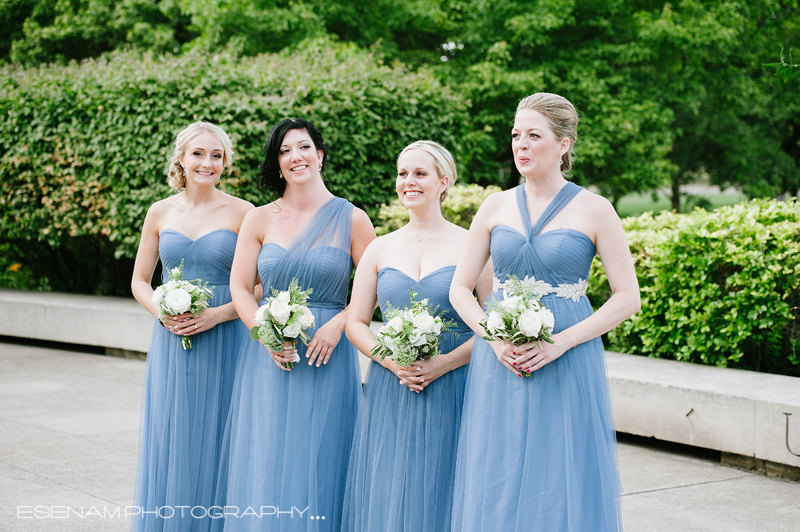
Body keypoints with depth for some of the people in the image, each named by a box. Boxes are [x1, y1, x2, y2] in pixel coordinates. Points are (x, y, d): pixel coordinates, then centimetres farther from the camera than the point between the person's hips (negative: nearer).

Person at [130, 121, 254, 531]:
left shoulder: (241, 213, -2)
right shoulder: (160, 212, 7)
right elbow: (140, 281, 13)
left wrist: (217, 314, -15)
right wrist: (163, 312, -6)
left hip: (224, 343, -3)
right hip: (171, 340, 3)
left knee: (214, 442, 0)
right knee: (169, 438, 6)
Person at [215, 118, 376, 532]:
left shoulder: (351, 219, 1)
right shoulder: (259, 220, 6)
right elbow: (239, 288, 4)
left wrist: (337, 324, -13)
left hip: (327, 358, -1)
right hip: (267, 358, 2)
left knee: (318, 465, 1)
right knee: (263, 468, 2)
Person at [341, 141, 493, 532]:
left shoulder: (471, 246, -1)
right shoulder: (380, 249, 9)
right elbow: (355, 323, 8)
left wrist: (445, 362, -16)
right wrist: (392, 360, -9)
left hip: (452, 391, -3)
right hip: (390, 395, 3)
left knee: (440, 496, 1)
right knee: (385, 495, 5)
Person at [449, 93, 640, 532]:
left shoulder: (594, 211, -1)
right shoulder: (496, 207, 8)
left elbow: (628, 297, -4)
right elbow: (460, 289, 9)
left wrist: (562, 341, -14)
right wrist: (494, 336, -9)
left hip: (567, 369, -3)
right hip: (498, 363, 3)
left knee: (561, 488, 0)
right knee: (496, 489, 6)